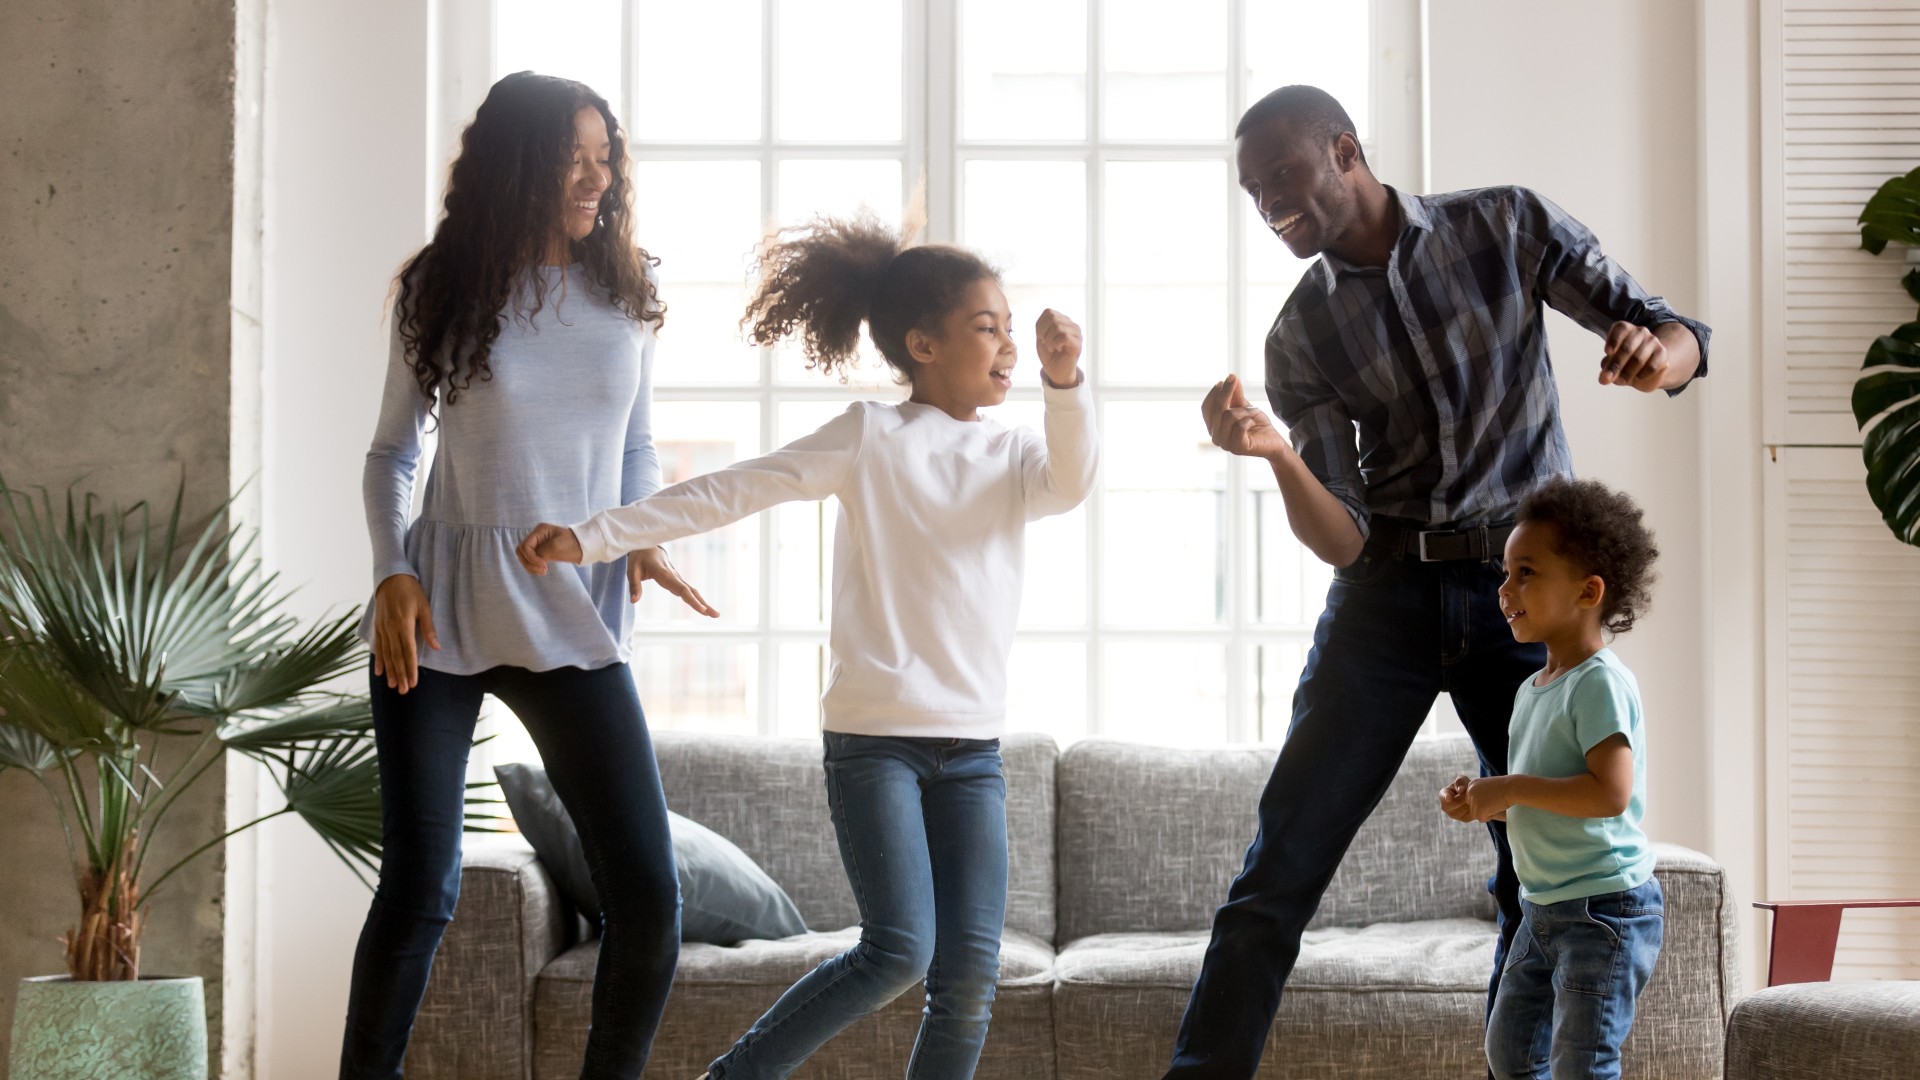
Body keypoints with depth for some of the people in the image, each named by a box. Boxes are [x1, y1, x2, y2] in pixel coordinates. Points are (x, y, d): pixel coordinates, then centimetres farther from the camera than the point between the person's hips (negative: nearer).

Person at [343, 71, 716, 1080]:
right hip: (443, 611, -2)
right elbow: (392, 450, 8)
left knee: (648, 897, -6)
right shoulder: (442, 289, 0)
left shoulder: (624, 296, 6)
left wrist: (644, 538, -2)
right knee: (419, 890, -3)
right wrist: (393, 572, -7)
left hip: (573, 618, 2)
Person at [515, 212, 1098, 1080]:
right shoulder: (871, 437, -1)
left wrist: (1064, 383, -29)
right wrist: (592, 537, -9)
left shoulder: (1014, 456, 11)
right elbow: (729, 492, -4)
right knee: (899, 950, -13)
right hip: (874, 731, -4)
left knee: (970, 972, -3)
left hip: (972, 745, 5)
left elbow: (1070, 484, -11)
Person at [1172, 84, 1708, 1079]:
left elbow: (1681, 340, -1)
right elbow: (1341, 540, -4)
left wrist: (1655, 350, -27)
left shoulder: (1508, 226, 0)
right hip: (1387, 596, 1)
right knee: (1281, 867, -8)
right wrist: (1276, 454, -26)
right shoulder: (1302, 334, 2)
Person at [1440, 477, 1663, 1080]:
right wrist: (1483, 803, 2)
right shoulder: (1531, 691, 11)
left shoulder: (1600, 683, -17)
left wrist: (1512, 788, -22)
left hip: (1604, 909, -10)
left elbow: (1610, 793, -29)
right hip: (1544, 908, 10)